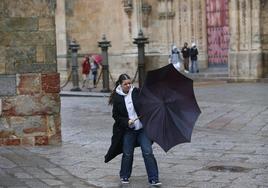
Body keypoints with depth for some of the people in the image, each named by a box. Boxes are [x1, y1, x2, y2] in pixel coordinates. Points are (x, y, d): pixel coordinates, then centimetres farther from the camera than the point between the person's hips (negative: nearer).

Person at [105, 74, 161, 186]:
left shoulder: (137, 92, -2)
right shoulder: (117, 98, -3)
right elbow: (116, 115, 0)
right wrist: (126, 121, -15)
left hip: (142, 128, 0)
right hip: (128, 130, 0)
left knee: (148, 153, -5)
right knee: (127, 154, 8)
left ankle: (153, 179, -1)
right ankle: (124, 177, 30)